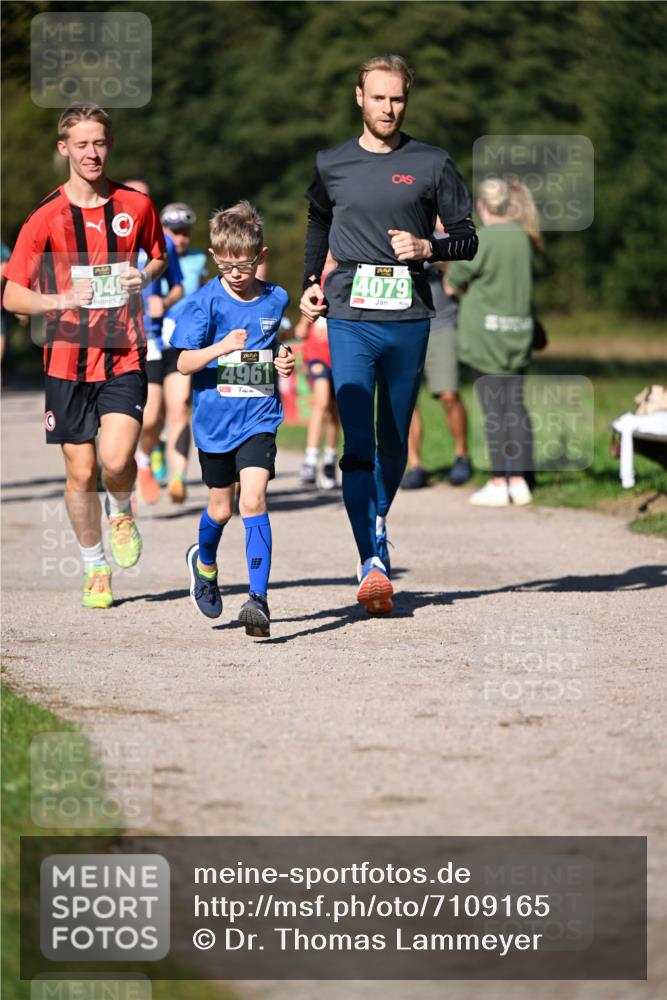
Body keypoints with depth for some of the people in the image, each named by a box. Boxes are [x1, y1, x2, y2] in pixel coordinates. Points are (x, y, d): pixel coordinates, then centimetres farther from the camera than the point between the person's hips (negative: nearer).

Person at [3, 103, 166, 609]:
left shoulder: (136, 205, 1)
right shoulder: (46, 217, -5)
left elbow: (159, 255, 21)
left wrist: (144, 278, -2)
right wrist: (63, 299, -21)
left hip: (125, 356, 0)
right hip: (68, 359, 0)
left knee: (116, 459, -17)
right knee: (81, 471, 4)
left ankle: (122, 513, 18)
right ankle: (96, 570, 23)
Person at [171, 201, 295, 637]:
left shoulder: (275, 300, 2)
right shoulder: (206, 301, -8)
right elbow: (185, 363, -10)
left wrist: (284, 361, -1)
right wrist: (222, 347, -27)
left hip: (259, 417, 0)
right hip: (215, 419, 0)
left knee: (253, 498, -16)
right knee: (221, 508, 13)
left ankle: (259, 599, -18)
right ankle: (205, 562, 46)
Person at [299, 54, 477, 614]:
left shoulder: (433, 165, 5)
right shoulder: (330, 165, 9)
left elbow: (467, 239, 7)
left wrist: (427, 247, -12)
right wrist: (310, 284, 20)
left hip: (409, 319, 1)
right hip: (349, 319, -1)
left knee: (395, 441, 10)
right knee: (357, 442, -12)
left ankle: (378, 524, 34)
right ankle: (373, 559, -17)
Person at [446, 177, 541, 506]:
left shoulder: (482, 239, -14)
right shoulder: (522, 237, 5)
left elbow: (454, 283, -7)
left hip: (485, 330, -6)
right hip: (517, 330, 6)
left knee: (493, 409, -3)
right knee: (515, 406, 9)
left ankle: (499, 483, -1)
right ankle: (520, 481, 9)